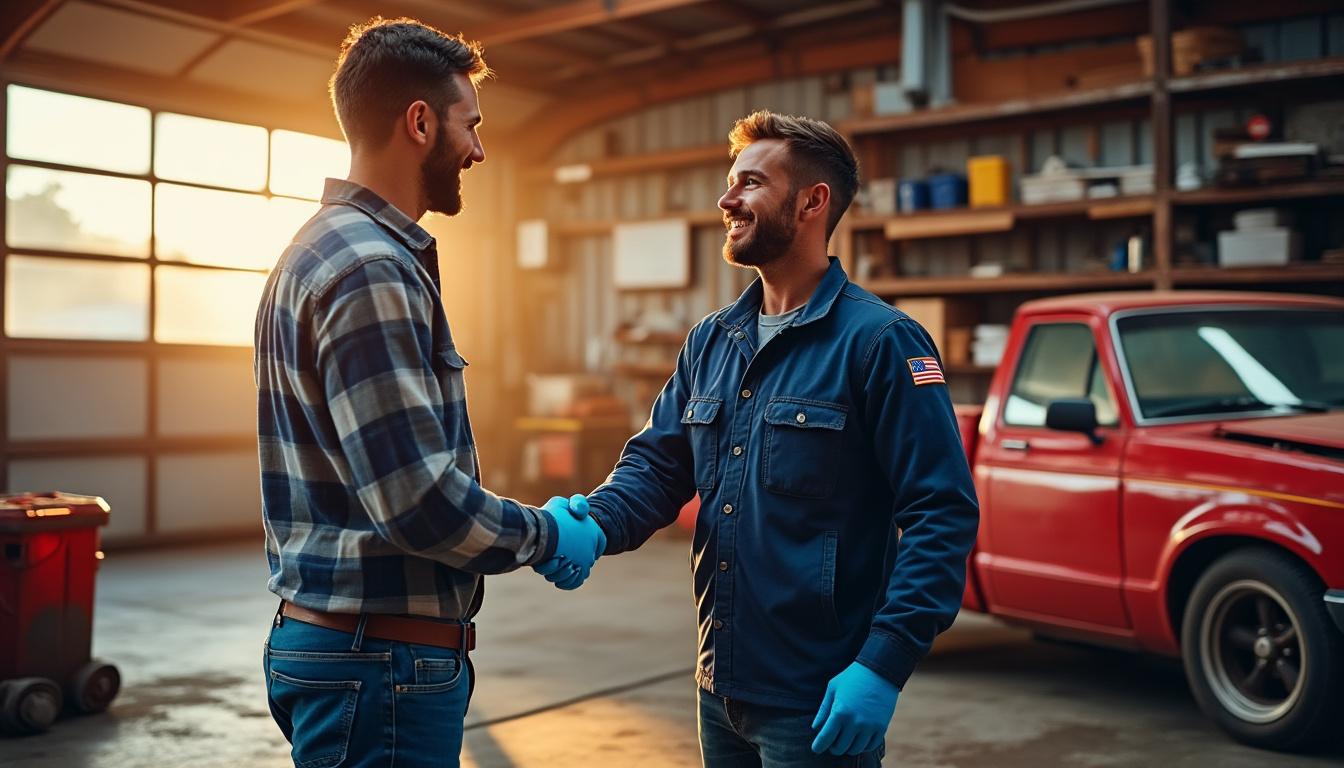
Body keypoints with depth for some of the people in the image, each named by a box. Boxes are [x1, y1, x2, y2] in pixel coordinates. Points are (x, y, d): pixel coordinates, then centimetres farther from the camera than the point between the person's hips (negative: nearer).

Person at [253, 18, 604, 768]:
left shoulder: (328, 250, 12)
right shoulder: (371, 268, -19)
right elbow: (419, 500, -24)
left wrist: (535, 524, 12)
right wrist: (548, 535, -7)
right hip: (382, 658, -10)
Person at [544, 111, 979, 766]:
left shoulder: (878, 341, -13)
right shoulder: (711, 341, 9)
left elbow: (943, 514, -17)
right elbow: (657, 463, 9)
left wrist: (882, 667, -23)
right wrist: (592, 524, -13)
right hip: (719, 687, 7)